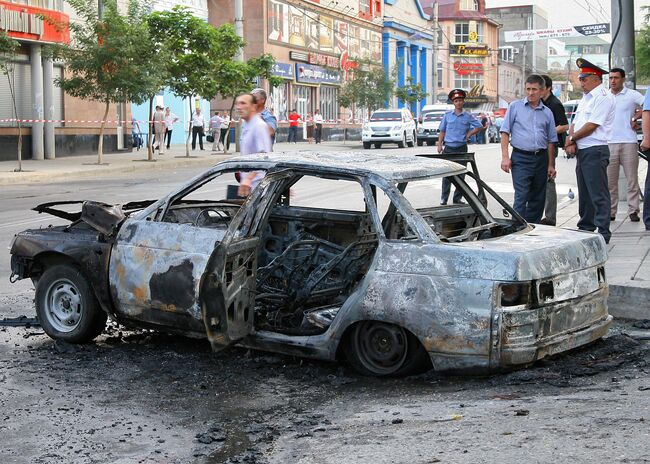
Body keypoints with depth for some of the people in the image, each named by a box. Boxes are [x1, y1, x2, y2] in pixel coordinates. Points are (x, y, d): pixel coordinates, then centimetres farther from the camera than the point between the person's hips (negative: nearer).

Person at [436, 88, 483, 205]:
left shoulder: (468, 116, 3)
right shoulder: (447, 115, 6)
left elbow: (478, 127, 10)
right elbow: (442, 131, 10)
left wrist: (468, 135, 1)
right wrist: (439, 144, 3)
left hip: (461, 148, 0)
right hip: (448, 148, 0)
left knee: (461, 174, 3)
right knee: (446, 174, -1)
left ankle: (457, 198, 11)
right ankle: (444, 198, 4)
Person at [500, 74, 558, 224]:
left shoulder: (547, 113, 13)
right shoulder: (515, 107, 3)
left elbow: (551, 141, 15)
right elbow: (505, 132, 0)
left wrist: (551, 165, 11)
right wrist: (505, 157, -9)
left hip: (541, 159, 4)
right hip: (521, 158, -4)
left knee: (538, 199, 7)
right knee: (521, 197, -12)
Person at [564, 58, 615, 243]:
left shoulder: (604, 97, -10)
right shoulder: (585, 98, 20)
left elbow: (591, 126, -17)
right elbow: (575, 123, 18)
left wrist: (572, 138, -4)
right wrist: (570, 142, -1)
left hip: (595, 150, -10)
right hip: (581, 151, 10)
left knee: (598, 194, -9)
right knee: (584, 193, 15)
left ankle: (603, 233, -7)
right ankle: (585, 228, 24)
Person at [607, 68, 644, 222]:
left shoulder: (632, 95, 1)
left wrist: (635, 118, -6)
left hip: (628, 142, -3)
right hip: (609, 144, 3)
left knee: (632, 179, -1)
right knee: (610, 180, 4)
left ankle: (633, 211, 3)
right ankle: (610, 211, 9)